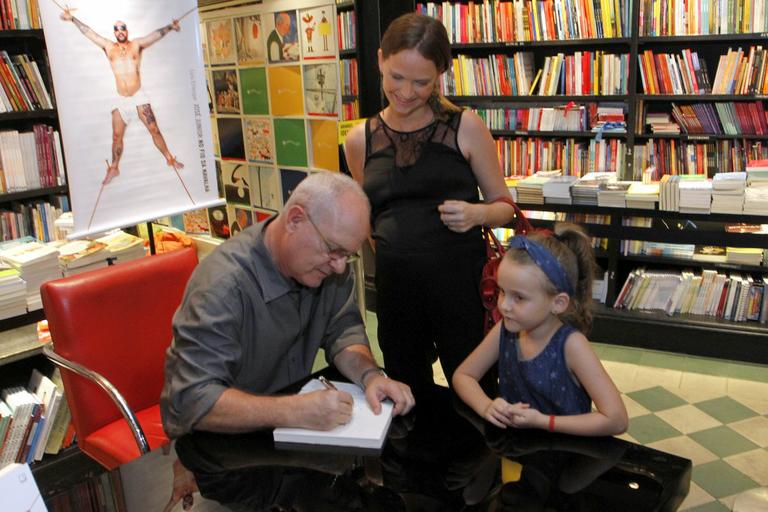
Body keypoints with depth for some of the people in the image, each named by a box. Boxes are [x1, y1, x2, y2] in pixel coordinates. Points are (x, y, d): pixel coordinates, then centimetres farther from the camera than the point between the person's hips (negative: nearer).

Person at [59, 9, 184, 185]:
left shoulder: (137, 45, 0)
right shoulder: (108, 47, 8)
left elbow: (155, 35, -13)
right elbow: (89, 32, 12)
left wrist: (169, 27, -26)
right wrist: (72, 19, 13)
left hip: (139, 97, -2)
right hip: (121, 100, 2)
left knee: (154, 129, -5)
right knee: (116, 136, 5)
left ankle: (170, 159, 9)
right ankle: (114, 169, 19)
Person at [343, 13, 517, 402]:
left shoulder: (465, 127, -3)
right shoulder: (360, 140, 5)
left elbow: (504, 205, 4)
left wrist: (477, 214, -16)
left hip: (461, 281, -3)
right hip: (394, 284, 3)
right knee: (409, 401, 18)